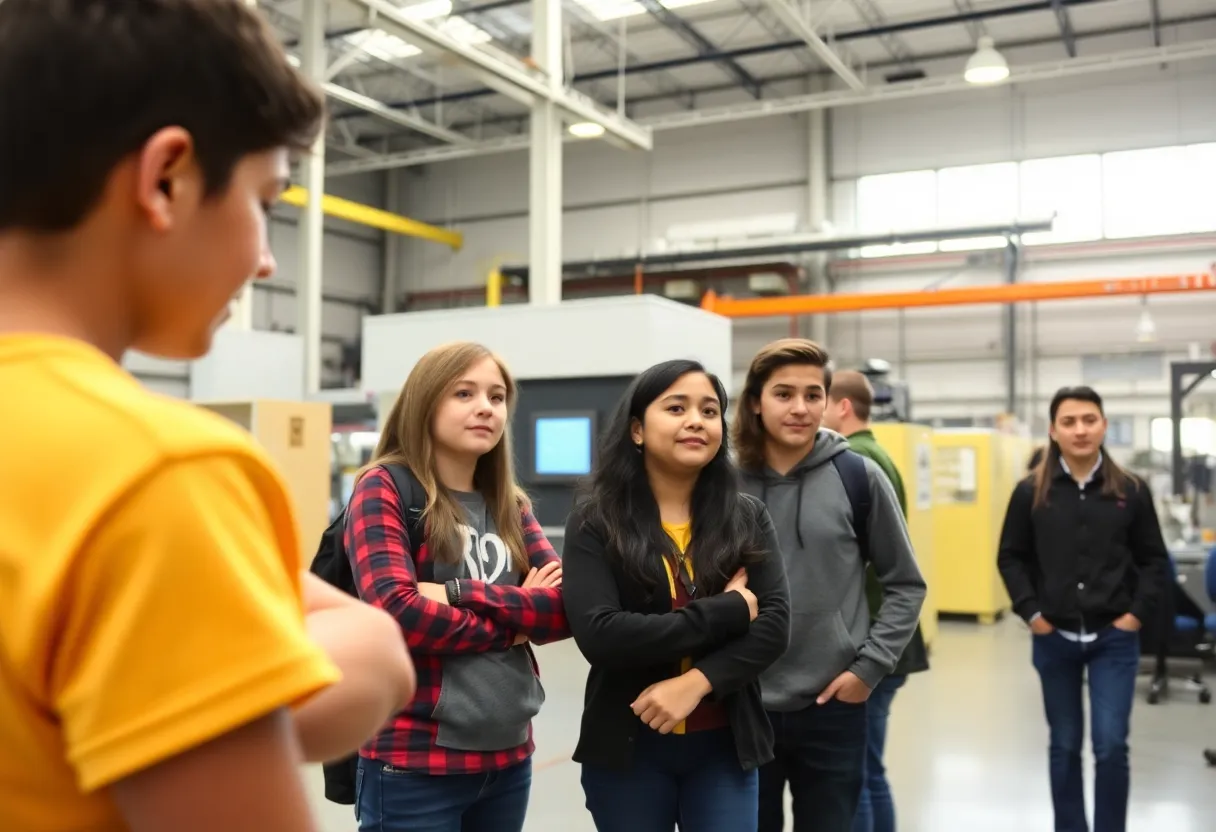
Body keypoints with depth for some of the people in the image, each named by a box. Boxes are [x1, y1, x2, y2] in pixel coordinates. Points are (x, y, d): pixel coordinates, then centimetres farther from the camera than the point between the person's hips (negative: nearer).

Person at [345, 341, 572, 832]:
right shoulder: (383, 488, -6)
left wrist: (459, 594, -16)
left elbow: (570, 607, -3)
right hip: (414, 761, -5)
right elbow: (397, 612, -19)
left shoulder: (509, 504, 10)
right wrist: (513, 622, -9)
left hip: (508, 755, 6)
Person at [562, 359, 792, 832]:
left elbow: (774, 626, -6)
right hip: (626, 747, -1)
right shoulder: (594, 522, -6)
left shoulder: (747, 518, 2)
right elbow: (598, 636, -19)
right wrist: (727, 612, -18)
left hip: (725, 745, 2)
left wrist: (697, 682, -20)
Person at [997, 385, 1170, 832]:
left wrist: (1138, 612, -4)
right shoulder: (1031, 491, -3)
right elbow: (1010, 558, 5)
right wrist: (1030, 611, -4)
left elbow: (1155, 560, 6)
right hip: (1054, 639, 1)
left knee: (1111, 746, -3)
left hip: (1114, 639, 0)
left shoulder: (1131, 490, -2)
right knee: (1064, 746, 12)